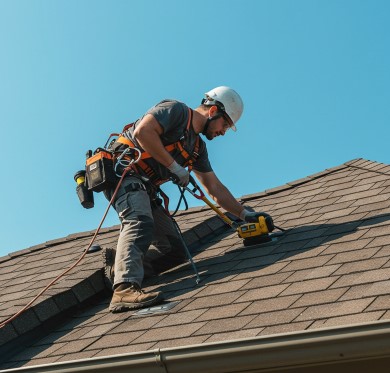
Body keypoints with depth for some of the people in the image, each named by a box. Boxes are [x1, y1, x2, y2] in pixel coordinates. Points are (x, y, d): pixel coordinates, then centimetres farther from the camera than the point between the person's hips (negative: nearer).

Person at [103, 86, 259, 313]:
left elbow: (215, 188, 23)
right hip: (123, 172, -9)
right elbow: (142, 131, -19)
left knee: (175, 251, 2)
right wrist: (175, 166, -15)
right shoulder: (176, 111, -3)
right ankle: (125, 289, -51)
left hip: (145, 188, 9)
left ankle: (120, 266, -4)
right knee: (140, 222, -36)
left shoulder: (198, 147, 22)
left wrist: (244, 213, 16)